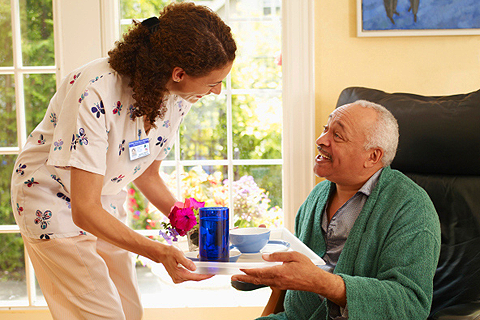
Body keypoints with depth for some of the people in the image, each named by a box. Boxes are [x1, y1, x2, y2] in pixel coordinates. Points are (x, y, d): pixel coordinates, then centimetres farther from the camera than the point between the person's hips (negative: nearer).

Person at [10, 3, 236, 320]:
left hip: (105, 199, 7)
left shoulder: (177, 98, -14)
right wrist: (158, 252, -45)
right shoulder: (95, 94, -36)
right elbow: (84, 210, -36)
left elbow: (147, 174, 2)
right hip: (53, 198, -6)